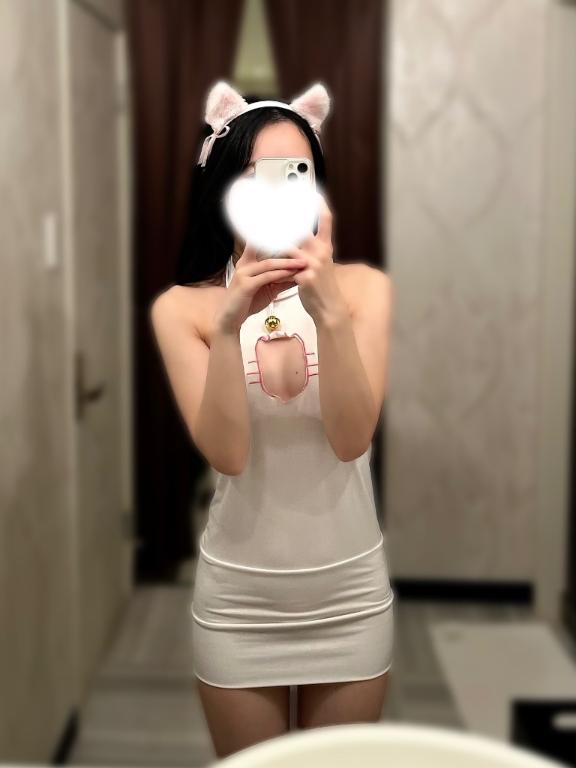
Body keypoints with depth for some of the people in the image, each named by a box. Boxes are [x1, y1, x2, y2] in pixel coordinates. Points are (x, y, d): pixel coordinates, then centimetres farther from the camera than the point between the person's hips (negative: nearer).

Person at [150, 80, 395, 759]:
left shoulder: (362, 287, -8)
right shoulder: (183, 307, -9)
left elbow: (352, 438, -18)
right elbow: (226, 453, -18)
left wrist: (330, 313, -31)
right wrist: (230, 326, -30)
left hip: (349, 591, 1)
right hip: (238, 598, 0)